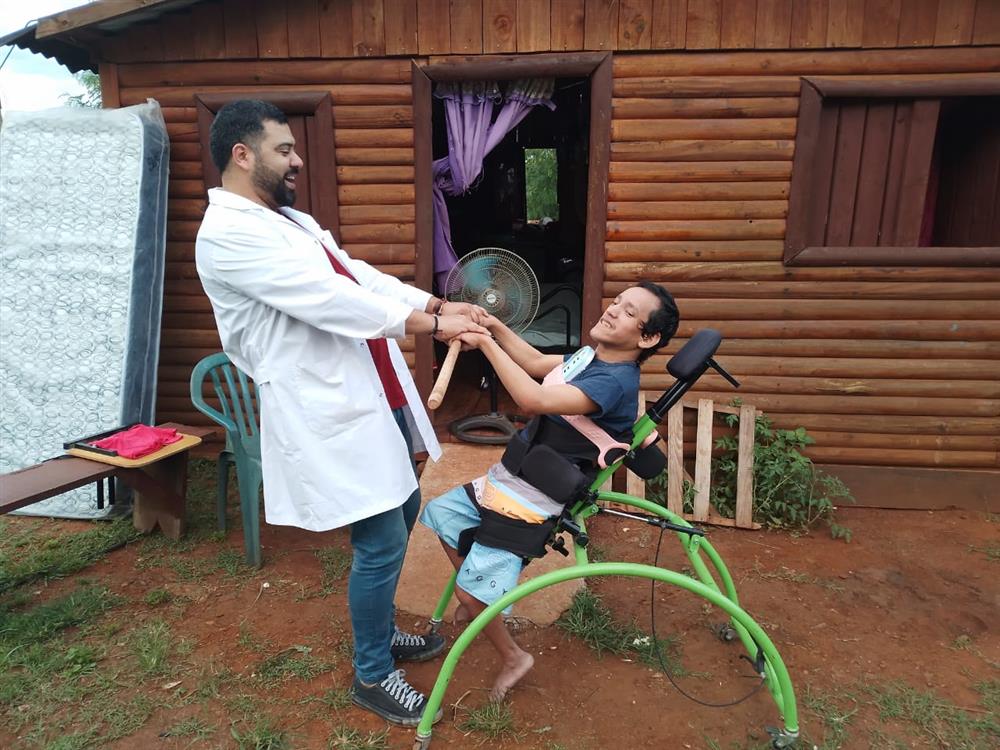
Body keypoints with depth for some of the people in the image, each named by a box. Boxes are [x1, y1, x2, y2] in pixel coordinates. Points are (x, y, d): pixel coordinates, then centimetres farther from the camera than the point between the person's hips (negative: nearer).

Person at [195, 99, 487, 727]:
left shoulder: (295, 221, 18)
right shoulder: (227, 232, -13)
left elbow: (361, 276, 11)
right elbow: (327, 298, -22)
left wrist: (436, 304, -1)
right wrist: (425, 323, -19)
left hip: (376, 397, 10)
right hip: (331, 412, -10)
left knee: (403, 512, 19)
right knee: (383, 541, -3)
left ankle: (381, 632, 41)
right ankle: (373, 675, 22)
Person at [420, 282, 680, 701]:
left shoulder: (614, 382, -26)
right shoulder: (591, 357, 3)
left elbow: (533, 399, -37)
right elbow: (536, 362, 16)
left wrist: (485, 343, -29)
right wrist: (494, 326, 3)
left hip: (531, 503, -10)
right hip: (509, 479, 10)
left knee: (471, 589, -8)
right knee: (440, 513, 23)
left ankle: (512, 657, 20)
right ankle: (477, 596, 40)